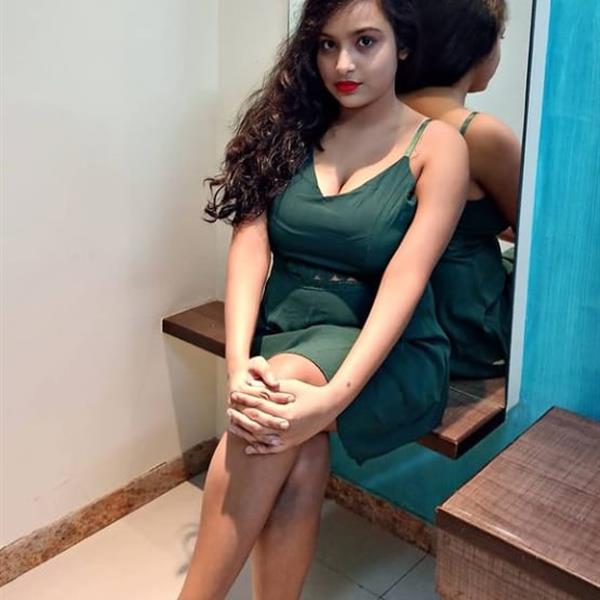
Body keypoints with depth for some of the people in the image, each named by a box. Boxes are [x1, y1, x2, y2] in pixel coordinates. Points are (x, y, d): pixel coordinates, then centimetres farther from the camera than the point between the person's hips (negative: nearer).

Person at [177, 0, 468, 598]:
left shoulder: (437, 145, -4)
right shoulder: (290, 127, 6)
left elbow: (404, 279, -16)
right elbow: (249, 247, -6)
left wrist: (332, 397, -29)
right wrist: (238, 365, -23)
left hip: (385, 353, -2)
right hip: (283, 333, 2)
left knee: (290, 408, -33)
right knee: (300, 457, -29)